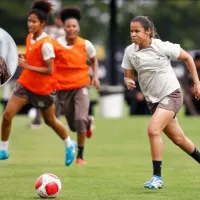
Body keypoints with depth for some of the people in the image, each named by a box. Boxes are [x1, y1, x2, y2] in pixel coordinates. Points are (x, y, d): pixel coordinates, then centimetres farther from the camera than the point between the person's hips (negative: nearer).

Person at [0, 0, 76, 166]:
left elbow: (49, 70, -23)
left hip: (43, 88, -6)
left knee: (50, 121, 13)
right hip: (26, 84, 6)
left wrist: (27, 66, -26)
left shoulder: (46, 44, -22)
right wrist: (24, 61, -1)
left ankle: (69, 145, 39)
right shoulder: (29, 38, 2)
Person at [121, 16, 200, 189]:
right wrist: (128, 82, -19)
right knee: (178, 138, 13)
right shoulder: (130, 52, -4)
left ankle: (157, 177, -17)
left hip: (171, 95, -6)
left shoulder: (162, 47, -16)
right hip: (153, 100, 6)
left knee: (153, 130, -23)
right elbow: (128, 75, 5)